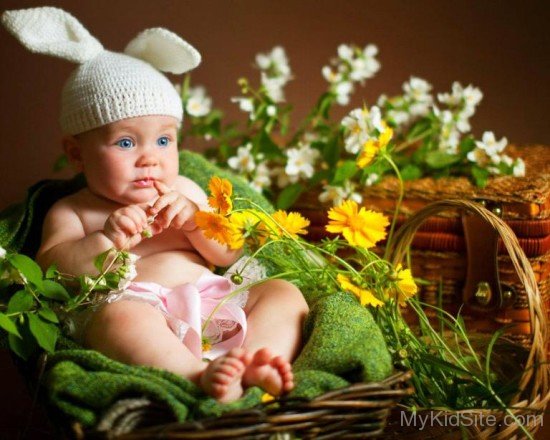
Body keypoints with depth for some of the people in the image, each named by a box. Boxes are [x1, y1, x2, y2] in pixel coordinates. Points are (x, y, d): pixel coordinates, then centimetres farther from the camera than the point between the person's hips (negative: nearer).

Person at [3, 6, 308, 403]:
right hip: (140, 308, -5)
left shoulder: (183, 192, 25)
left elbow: (229, 255, 17)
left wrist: (195, 219, -3)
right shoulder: (72, 211, 15)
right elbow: (48, 268, 0)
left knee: (284, 292, -11)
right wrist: (104, 240, -15)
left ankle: (252, 363, -37)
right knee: (117, 316, -37)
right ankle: (199, 376, -54)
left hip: (212, 300, 6)